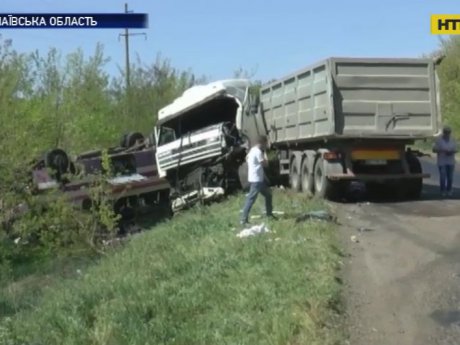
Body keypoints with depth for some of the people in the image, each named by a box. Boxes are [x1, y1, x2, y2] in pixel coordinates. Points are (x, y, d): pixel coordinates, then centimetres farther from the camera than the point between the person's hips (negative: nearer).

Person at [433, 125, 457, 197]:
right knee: (443, 177, -8)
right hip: (442, 162, -3)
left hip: (451, 162, 3)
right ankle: (443, 191, 3)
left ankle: (449, 191, 15)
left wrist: (452, 152, -12)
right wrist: (442, 150, -21)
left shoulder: (452, 139, 6)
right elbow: (434, 149, -5)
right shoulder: (439, 139, -5)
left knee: (450, 177, 2)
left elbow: (455, 149, 11)